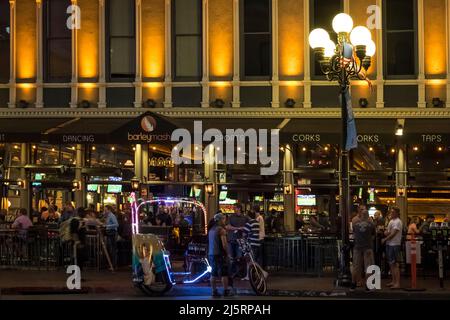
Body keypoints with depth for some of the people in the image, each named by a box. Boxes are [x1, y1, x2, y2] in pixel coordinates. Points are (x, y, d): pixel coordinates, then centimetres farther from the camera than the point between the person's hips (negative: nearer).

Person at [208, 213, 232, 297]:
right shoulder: (221, 230, -13)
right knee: (224, 274, -1)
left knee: (213, 273, 10)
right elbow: (224, 244, -17)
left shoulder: (211, 229, 12)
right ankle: (226, 291, 1)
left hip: (211, 254, 8)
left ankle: (214, 291, 11)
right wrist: (227, 252, -6)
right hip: (220, 254, -8)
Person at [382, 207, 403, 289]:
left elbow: (393, 234, -16)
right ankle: (393, 281, 22)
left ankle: (397, 283, -12)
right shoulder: (391, 221, 17)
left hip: (394, 245, -10)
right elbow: (386, 232, 18)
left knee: (395, 264, -11)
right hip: (389, 244, 10)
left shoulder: (397, 222, -12)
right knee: (391, 264, 14)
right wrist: (386, 232, -5)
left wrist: (385, 239, -7)